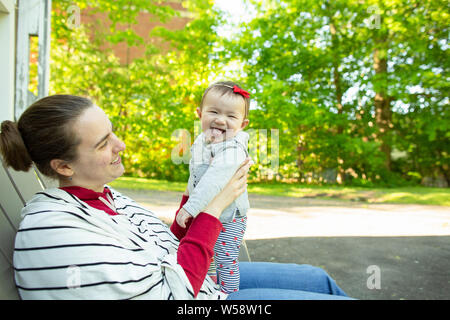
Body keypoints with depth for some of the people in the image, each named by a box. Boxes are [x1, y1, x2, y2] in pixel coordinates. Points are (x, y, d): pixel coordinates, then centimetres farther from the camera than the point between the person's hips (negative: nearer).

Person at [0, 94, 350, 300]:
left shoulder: (105, 197, 1)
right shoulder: (51, 230, -27)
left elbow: (167, 252, 8)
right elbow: (171, 291, -27)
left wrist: (191, 199, -4)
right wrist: (214, 206, -21)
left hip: (204, 276, 8)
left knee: (319, 279, 15)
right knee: (333, 298, -2)